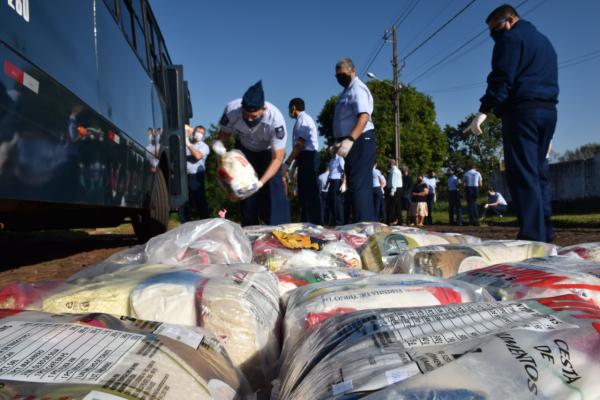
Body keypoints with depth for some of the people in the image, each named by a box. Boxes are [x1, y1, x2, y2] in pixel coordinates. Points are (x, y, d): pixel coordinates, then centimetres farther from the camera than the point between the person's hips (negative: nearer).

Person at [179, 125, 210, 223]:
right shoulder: (186, 142, 14)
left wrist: (188, 144, -16)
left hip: (196, 177, -4)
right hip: (184, 175, 4)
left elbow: (198, 156, -18)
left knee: (200, 200, -5)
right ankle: (184, 224, 22)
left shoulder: (204, 146, 2)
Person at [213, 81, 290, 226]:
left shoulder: (275, 118, -39)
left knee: (274, 191, -16)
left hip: (268, 152, -2)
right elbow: (223, 135, -12)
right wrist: (219, 146, -35)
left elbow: (278, 157, -32)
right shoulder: (231, 110, -33)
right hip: (244, 150, 2)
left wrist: (261, 182, -44)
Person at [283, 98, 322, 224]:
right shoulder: (303, 120, 21)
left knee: (311, 192, -11)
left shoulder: (303, 119, -7)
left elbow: (300, 144, -16)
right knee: (304, 192, 12)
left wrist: (287, 163, -17)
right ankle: (306, 223, 18)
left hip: (308, 157, -10)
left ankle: (316, 223, -10)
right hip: (307, 158, 10)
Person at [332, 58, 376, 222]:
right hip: (352, 142, 10)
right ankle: (369, 224, 20)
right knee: (356, 185, 12)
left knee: (359, 185, -14)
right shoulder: (347, 90, 20)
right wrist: (340, 141, 22)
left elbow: (364, 116, -26)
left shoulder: (357, 89, -10)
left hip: (359, 141, -10)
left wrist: (350, 140, -36)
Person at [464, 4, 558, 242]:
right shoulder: (544, 41, 28)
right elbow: (550, 78, 26)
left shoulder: (510, 38, 1)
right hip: (548, 111, 9)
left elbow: (502, 78, -13)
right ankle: (544, 233, 9)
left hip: (522, 110, -9)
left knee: (522, 174, -12)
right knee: (538, 172, 9)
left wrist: (484, 110, -17)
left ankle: (532, 235, -16)